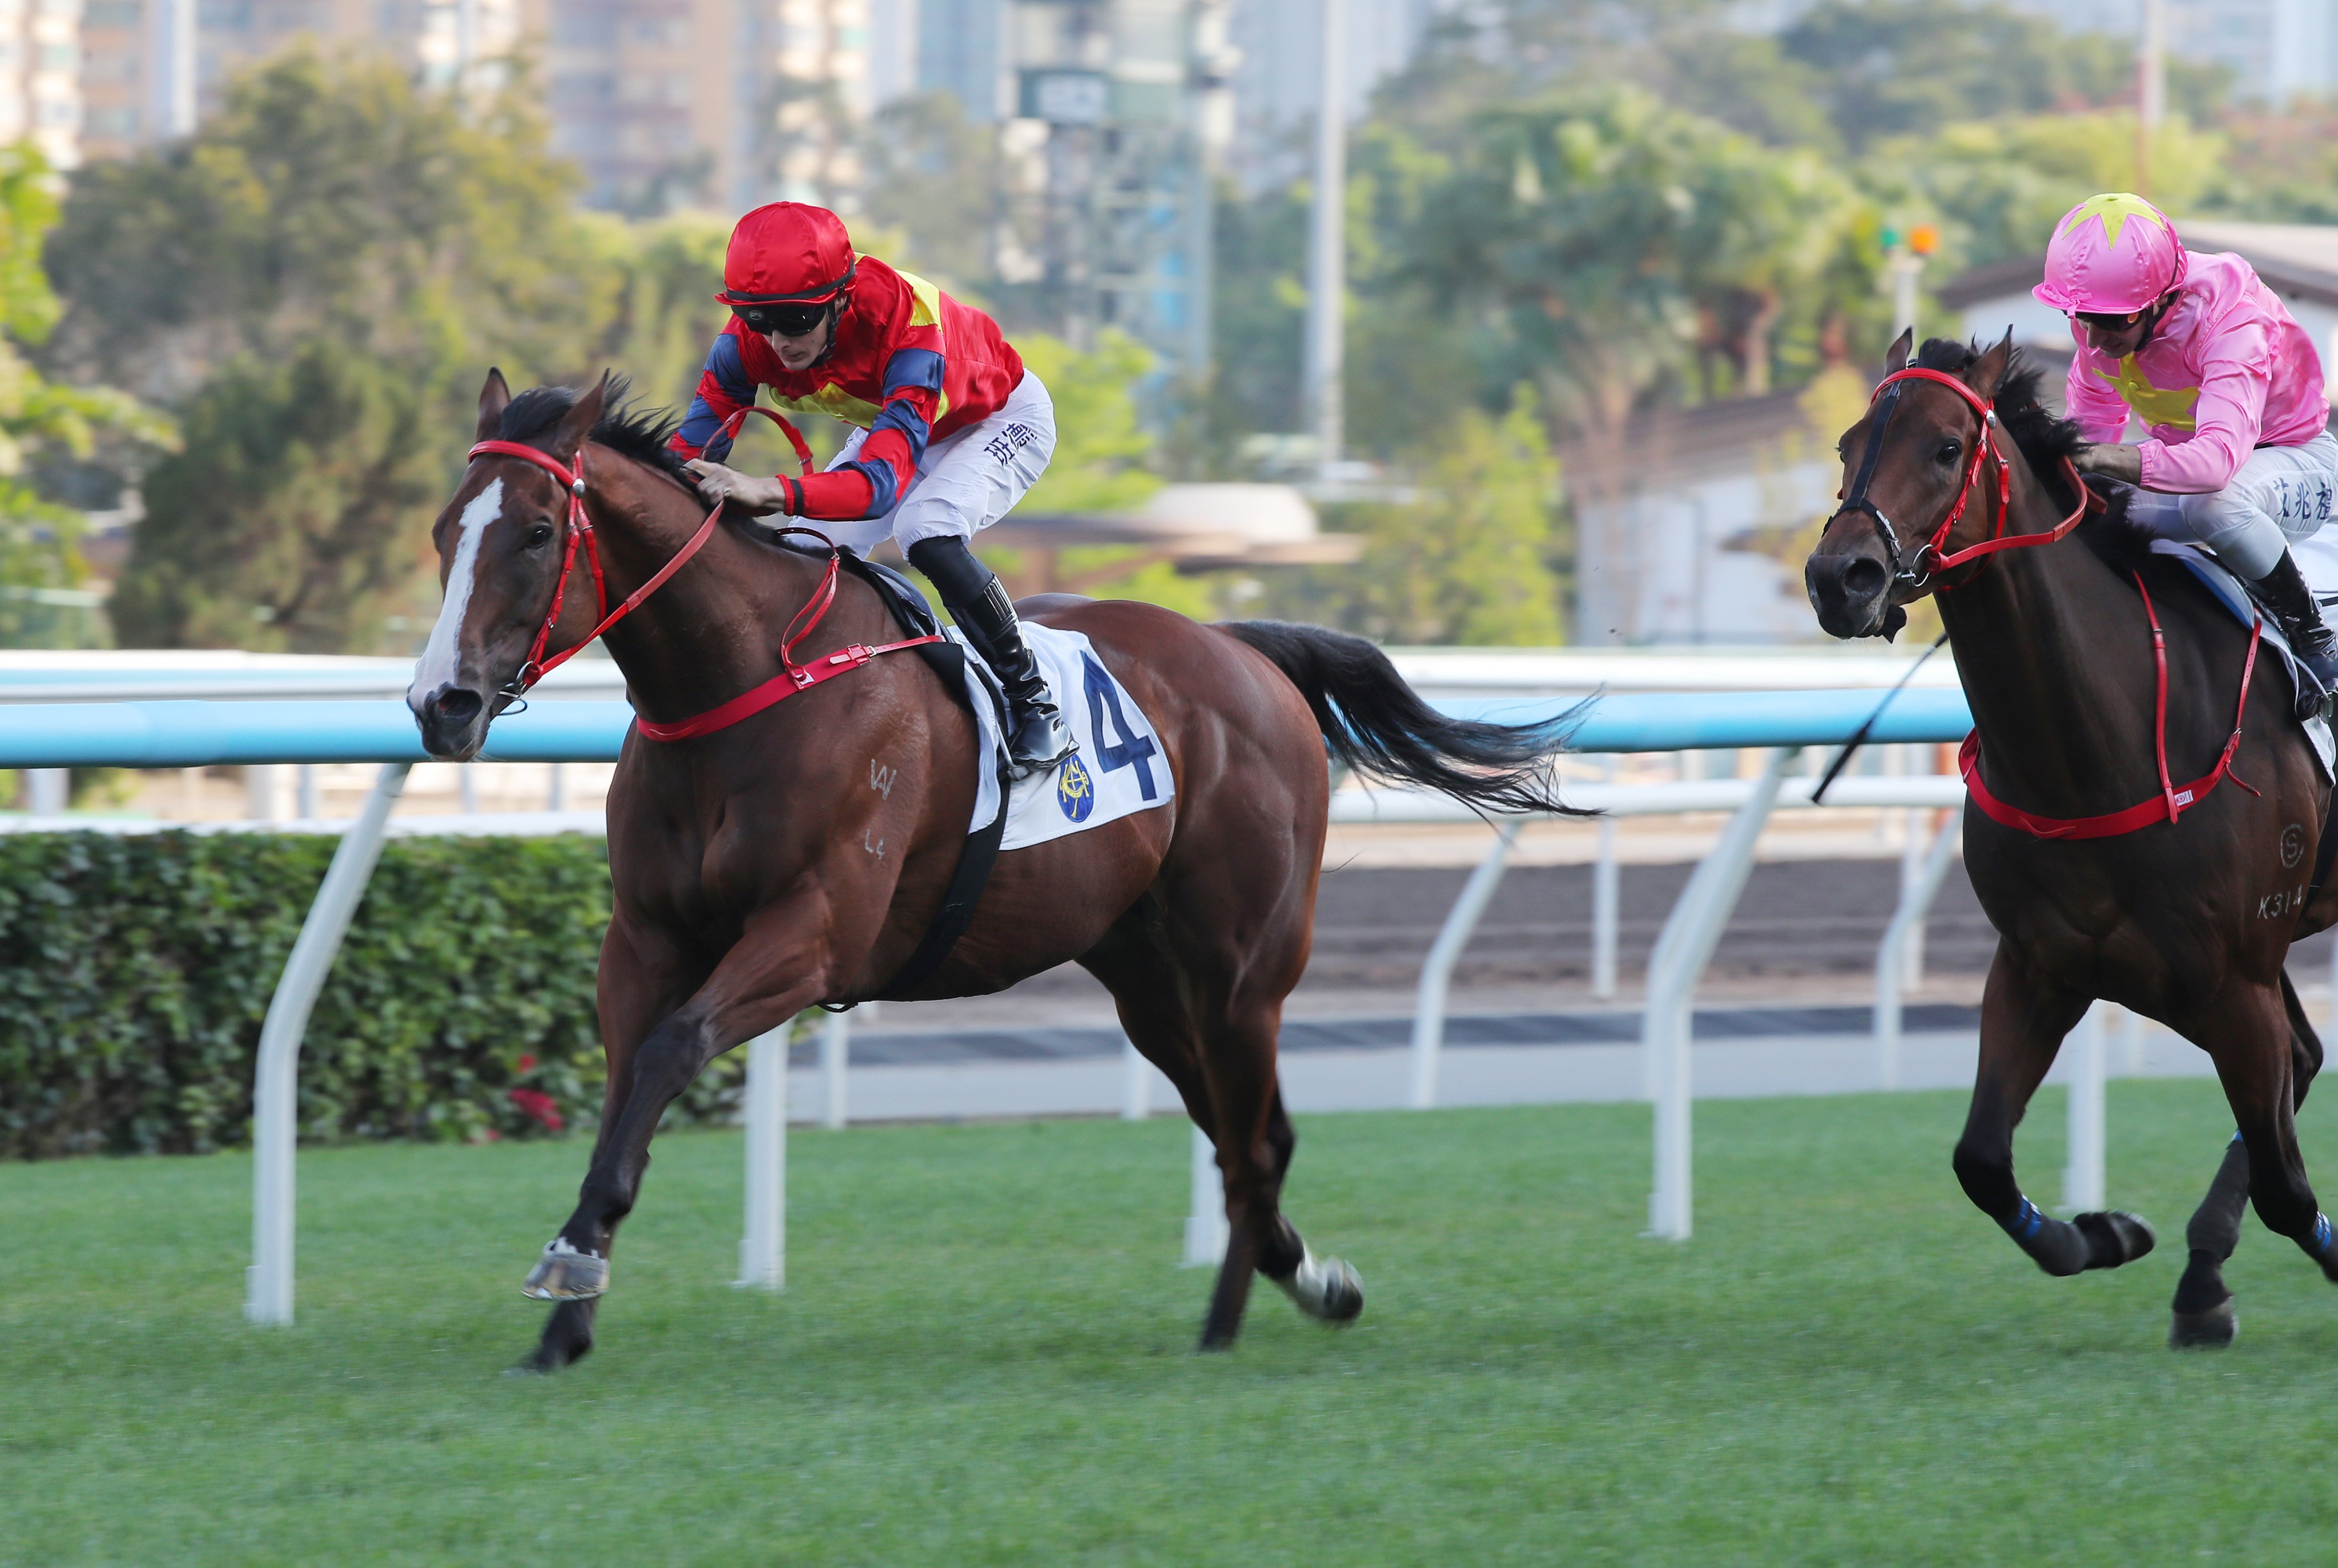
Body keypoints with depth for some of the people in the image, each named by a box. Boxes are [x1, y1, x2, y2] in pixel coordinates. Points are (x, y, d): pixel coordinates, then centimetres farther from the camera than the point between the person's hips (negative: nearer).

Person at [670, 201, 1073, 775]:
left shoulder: (908, 331, -45)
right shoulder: (749, 341, -28)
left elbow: (883, 482, -55)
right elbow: (689, 452, -30)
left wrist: (772, 493, -71)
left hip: (1003, 420, -6)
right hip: (890, 421, 6)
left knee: (925, 531, -32)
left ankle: (1031, 700, -18)